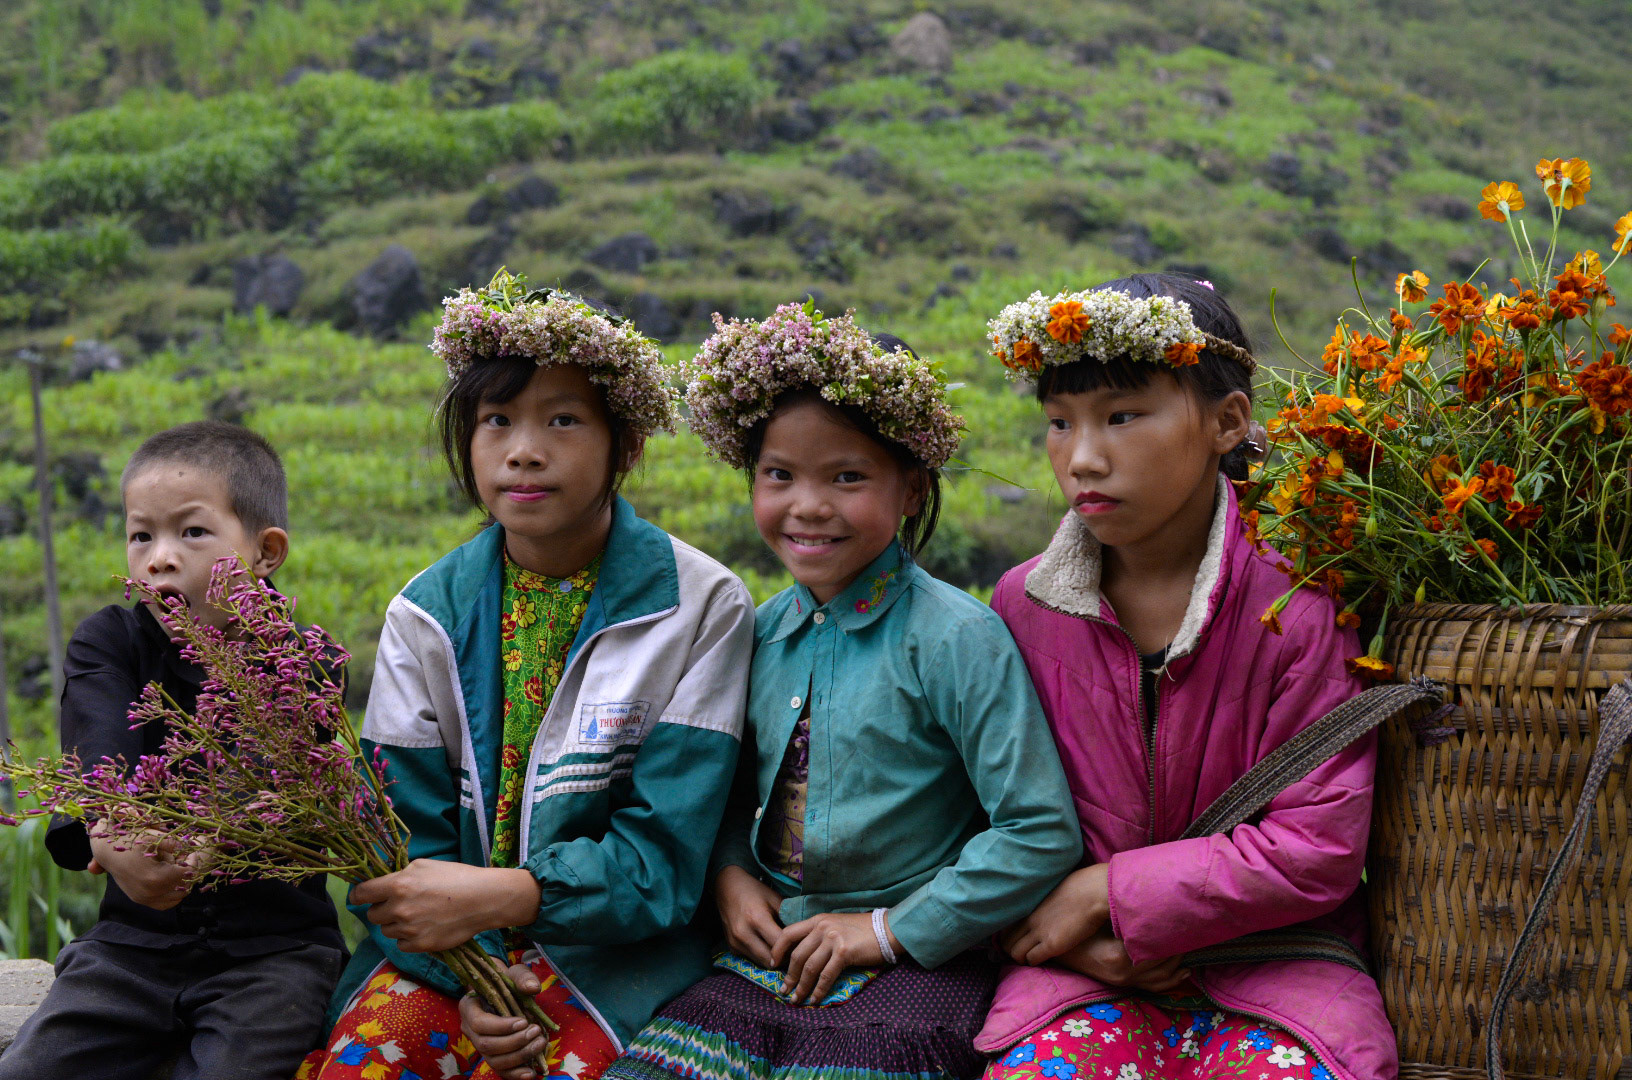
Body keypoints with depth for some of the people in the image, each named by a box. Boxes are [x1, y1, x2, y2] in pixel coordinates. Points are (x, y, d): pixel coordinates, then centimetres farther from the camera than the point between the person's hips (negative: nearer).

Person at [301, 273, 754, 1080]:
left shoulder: (702, 606, -4)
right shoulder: (425, 616, 6)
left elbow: (663, 854, -9)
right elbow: (407, 838, 2)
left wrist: (504, 894, -23)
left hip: (618, 945, -2)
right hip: (451, 947, 3)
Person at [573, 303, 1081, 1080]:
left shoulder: (955, 637, -11)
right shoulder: (765, 632, 8)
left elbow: (1042, 832, -14)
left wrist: (892, 929, -13)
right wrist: (731, 874, 3)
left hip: (909, 972, -5)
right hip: (767, 959, 5)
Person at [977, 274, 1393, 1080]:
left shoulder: (1297, 599, -8)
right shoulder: (1024, 604, 2)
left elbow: (1318, 847, -10)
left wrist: (1106, 892, -11)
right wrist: (1069, 939, -10)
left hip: (1272, 961, -1)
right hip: (1086, 971, 2)